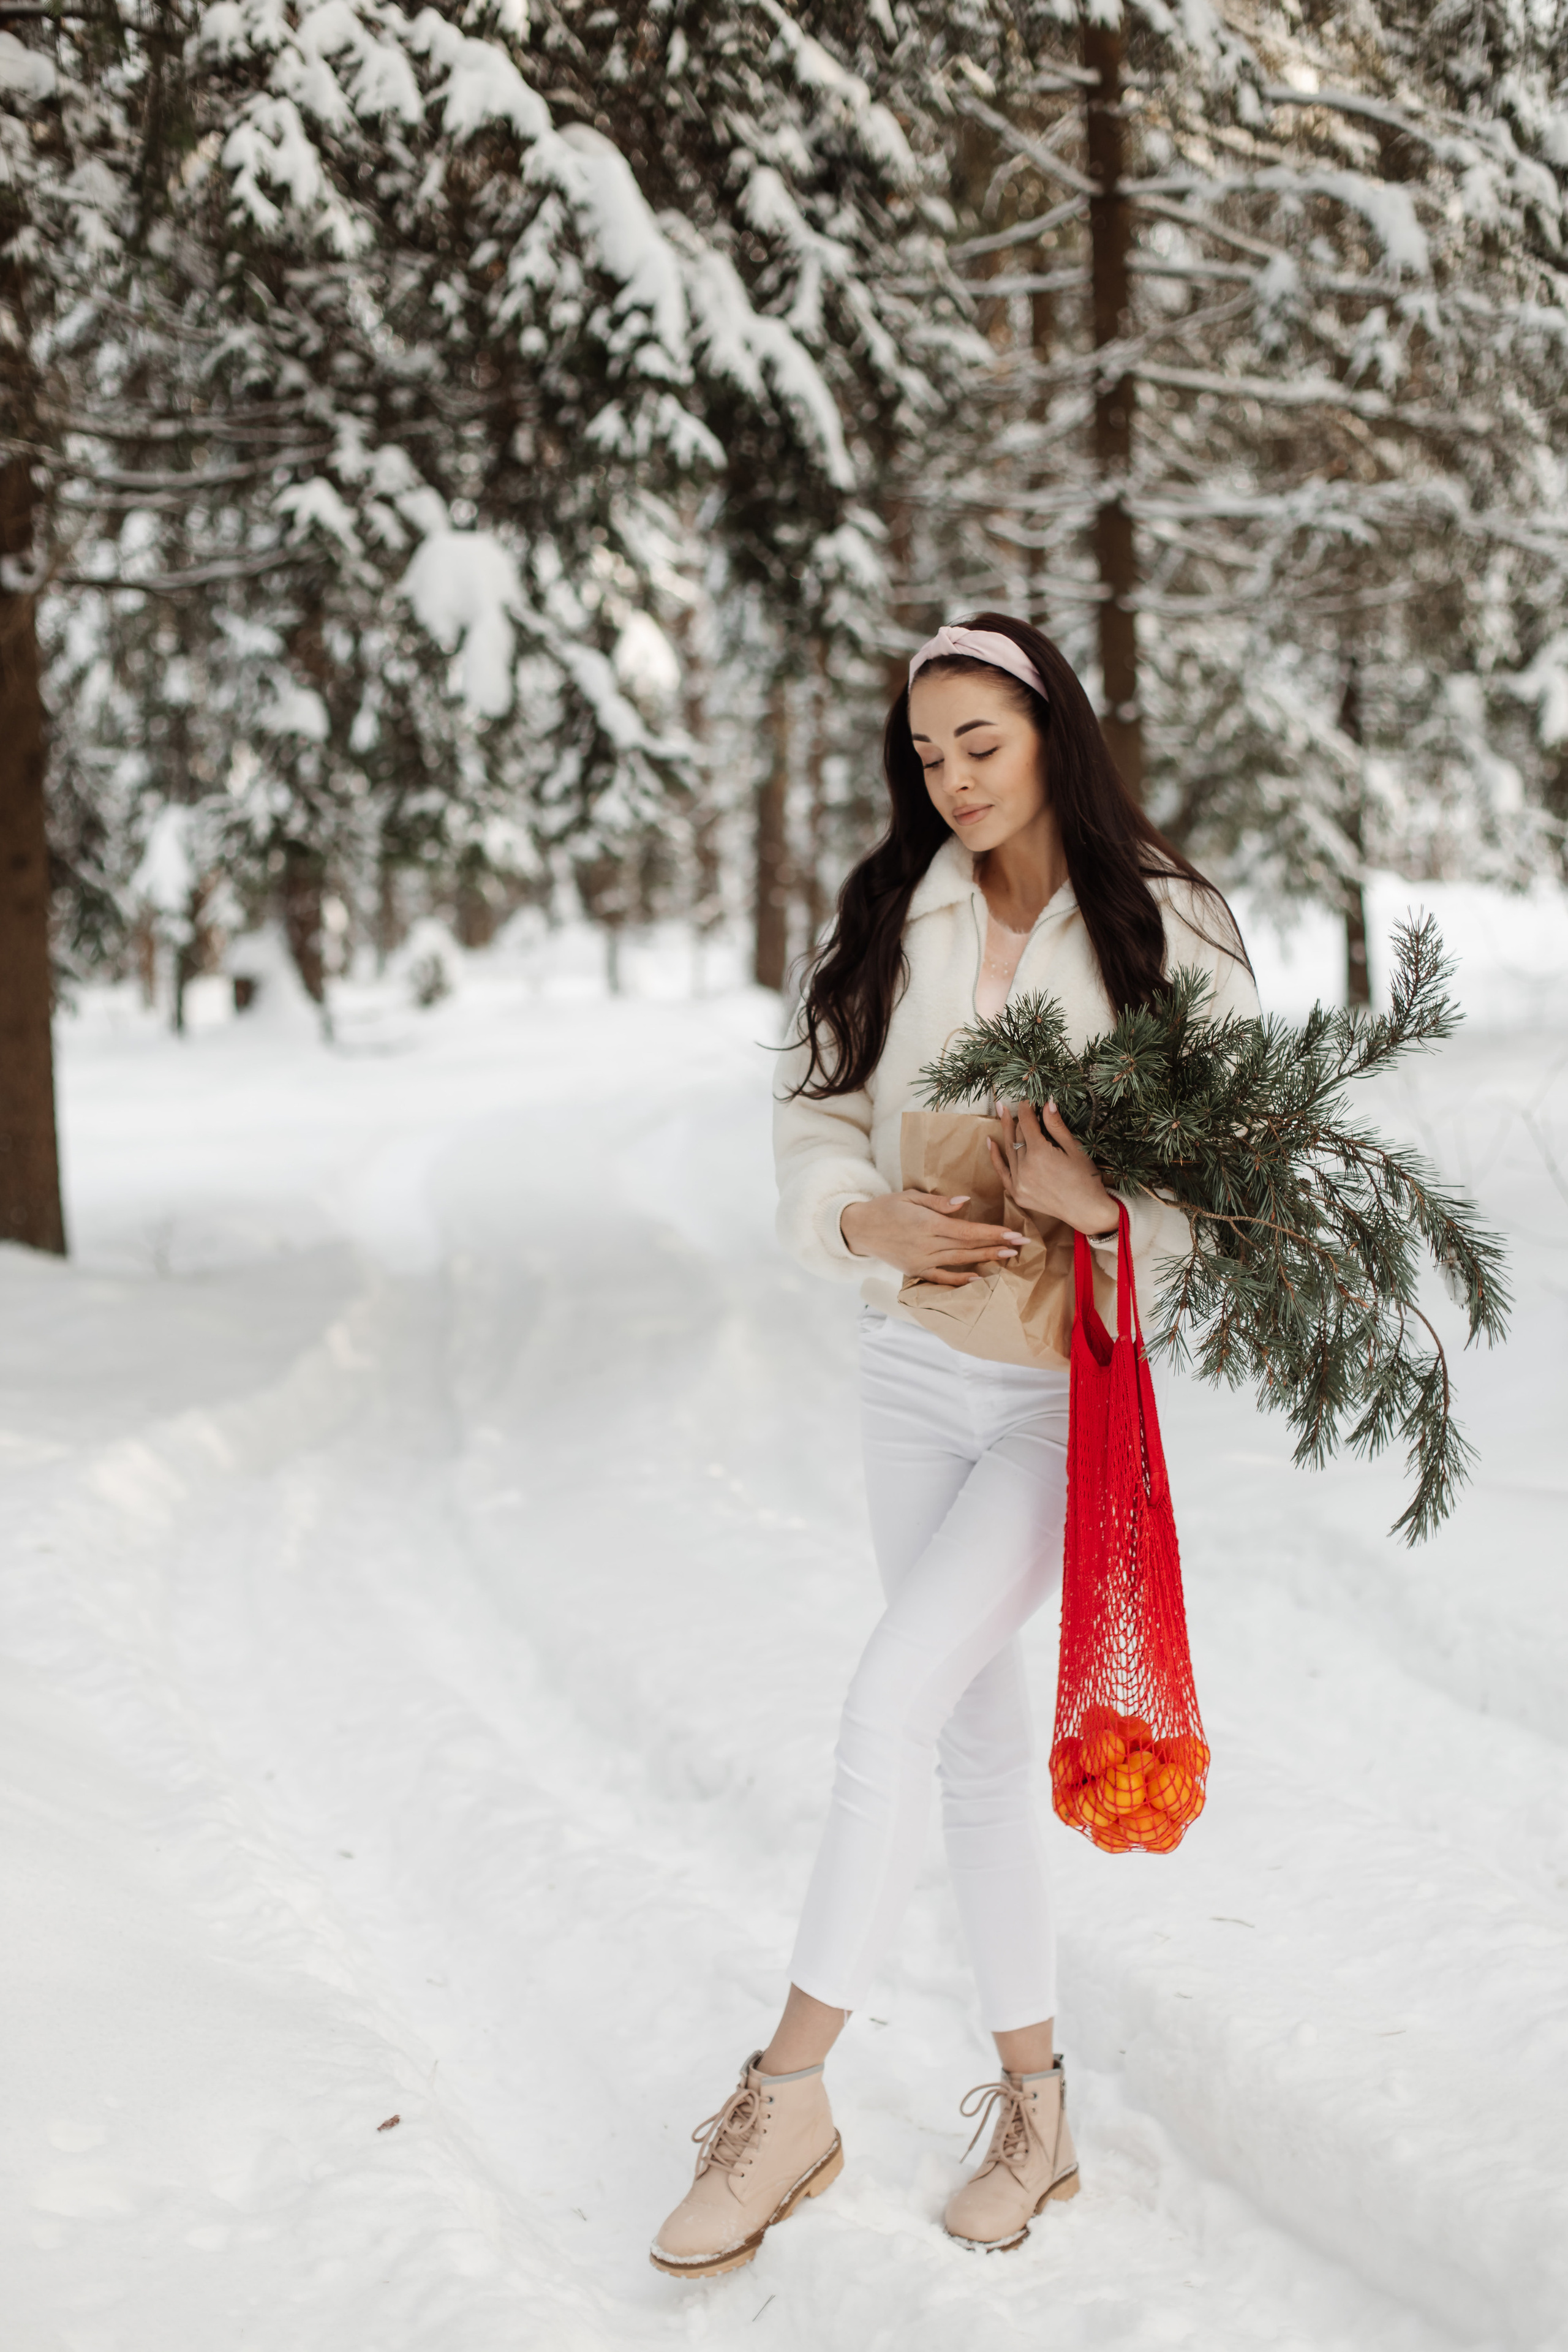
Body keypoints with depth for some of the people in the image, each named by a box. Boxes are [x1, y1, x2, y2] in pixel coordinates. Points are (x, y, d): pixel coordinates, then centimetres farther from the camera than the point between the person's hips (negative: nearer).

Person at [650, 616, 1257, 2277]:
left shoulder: (1168, 931, -8)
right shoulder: (889, 921, 3)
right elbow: (815, 1116, 2)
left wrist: (1097, 1204, -28)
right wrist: (869, 1220, -19)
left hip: (1075, 1390, -5)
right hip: (915, 1370, 5)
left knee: (890, 1701, -16)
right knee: (976, 1733, 11)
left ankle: (787, 2098, -4)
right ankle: (1034, 2106, 26)